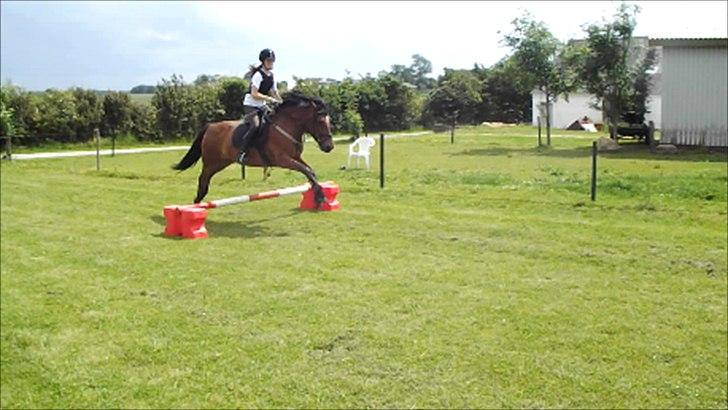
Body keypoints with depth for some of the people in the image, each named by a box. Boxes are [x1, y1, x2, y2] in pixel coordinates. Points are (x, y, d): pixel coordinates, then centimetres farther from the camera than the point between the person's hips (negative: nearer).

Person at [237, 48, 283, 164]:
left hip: (262, 106, 9)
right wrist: (269, 99, -25)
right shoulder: (258, 75, -15)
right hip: (250, 105, -9)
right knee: (255, 125, -30)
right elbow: (254, 94, -22)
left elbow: (274, 92, 17)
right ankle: (241, 153, -28)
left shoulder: (271, 75, 10)